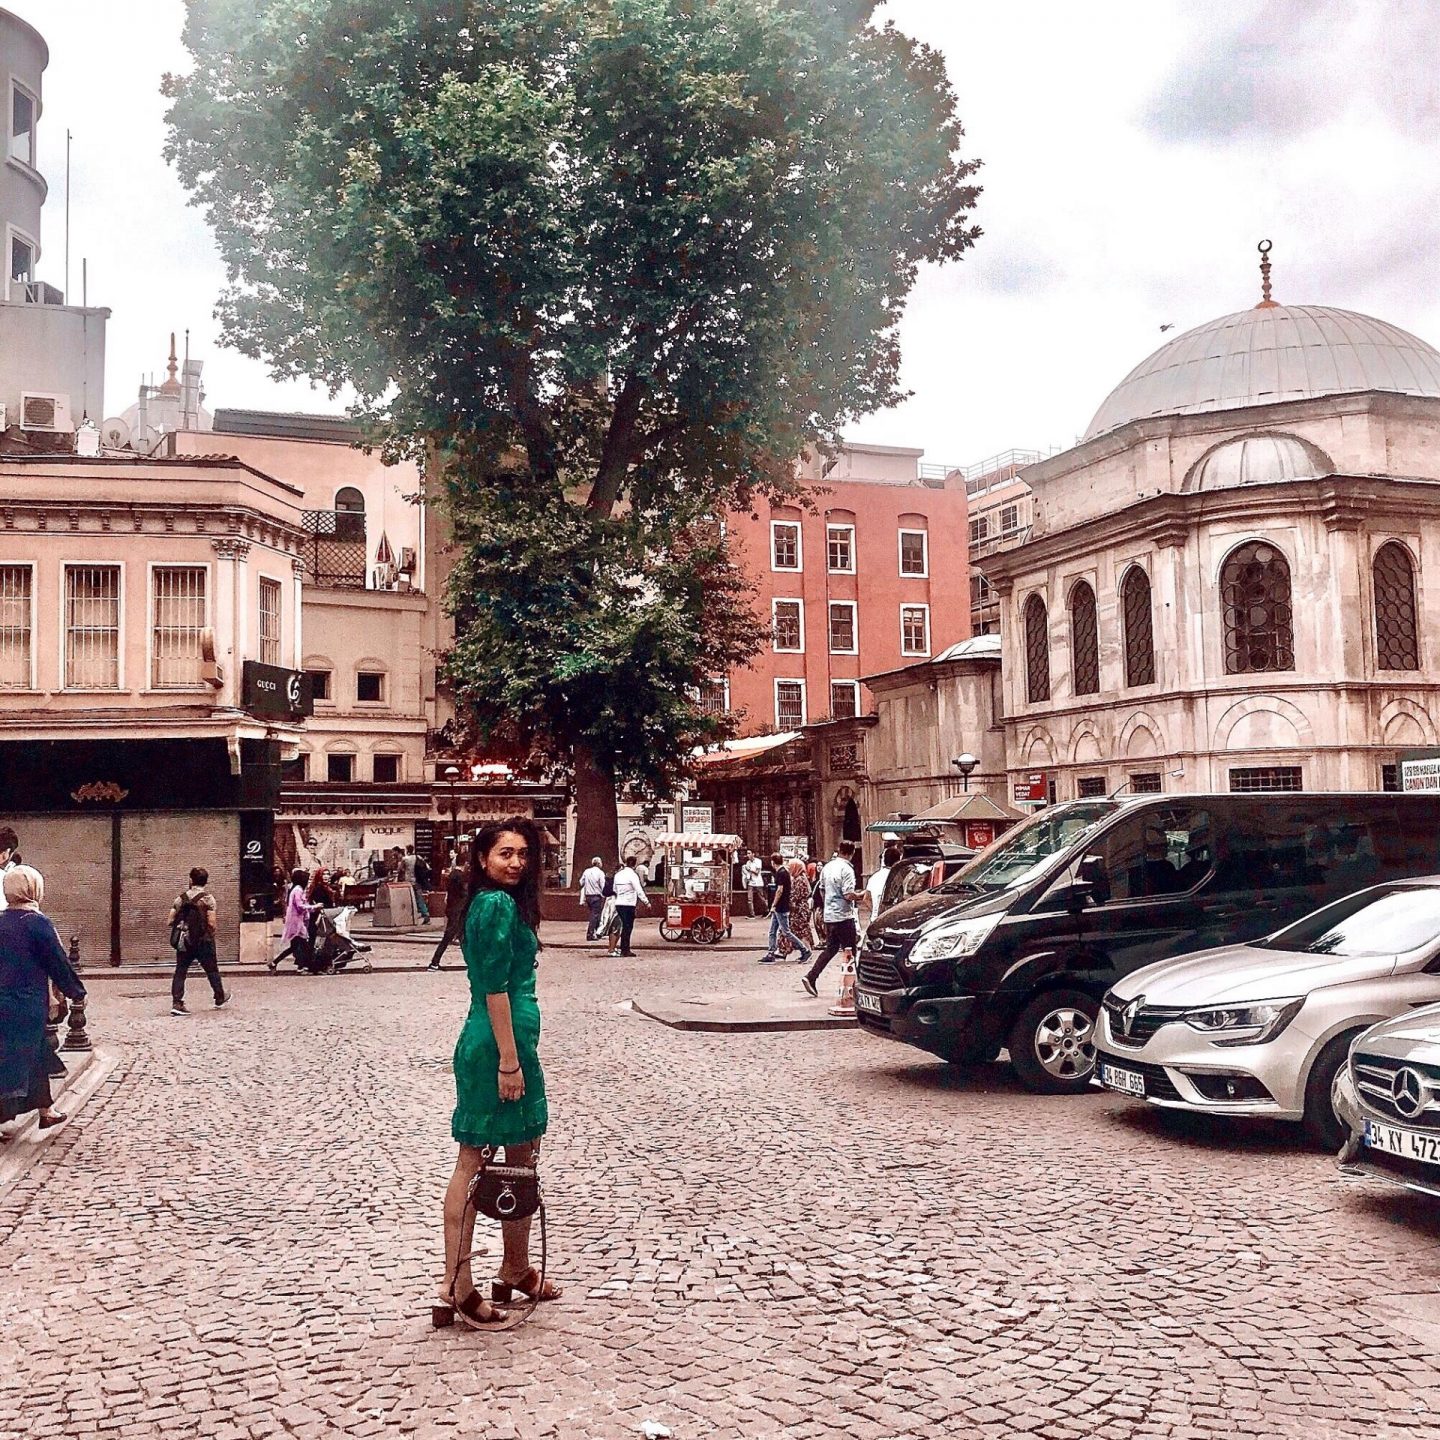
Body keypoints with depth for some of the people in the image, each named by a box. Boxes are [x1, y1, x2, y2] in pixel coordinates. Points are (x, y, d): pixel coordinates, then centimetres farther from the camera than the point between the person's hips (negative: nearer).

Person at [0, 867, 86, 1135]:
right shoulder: (37, 923, -16)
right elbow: (58, 962, -10)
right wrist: (77, 992, 2)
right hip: (28, 1005, -7)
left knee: (36, 1055, 19)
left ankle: (46, 1110, 30)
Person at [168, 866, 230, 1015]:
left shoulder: (181, 897, 2)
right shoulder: (208, 898, -8)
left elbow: (170, 921, -1)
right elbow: (211, 923, -15)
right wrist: (212, 933, 5)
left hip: (184, 941, 2)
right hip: (204, 941, -2)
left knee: (180, 971, 2)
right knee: (212, 970, 14)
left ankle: (176, 1003, -9)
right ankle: (220, 998, 29)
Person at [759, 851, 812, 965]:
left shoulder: (780, 873, -16)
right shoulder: (786, 871, 12)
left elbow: (780, 890, -22)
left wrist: (773, 905, -16)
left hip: (781, 908, -10)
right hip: (779, 908, 10)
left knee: (786, 932, -5)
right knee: (772, 932, 10)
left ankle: (805, 950, 0)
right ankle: (771, 954, 10)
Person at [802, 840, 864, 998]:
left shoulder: (827, 866, 8)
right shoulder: (846, 869, -16)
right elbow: (848, 895, -21)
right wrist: (861, 894, -3)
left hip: (829, 915, 7)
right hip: (843, 916, -7)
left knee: (830, 948, 13)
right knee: (849, 950, 4)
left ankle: (810, 977, 2)